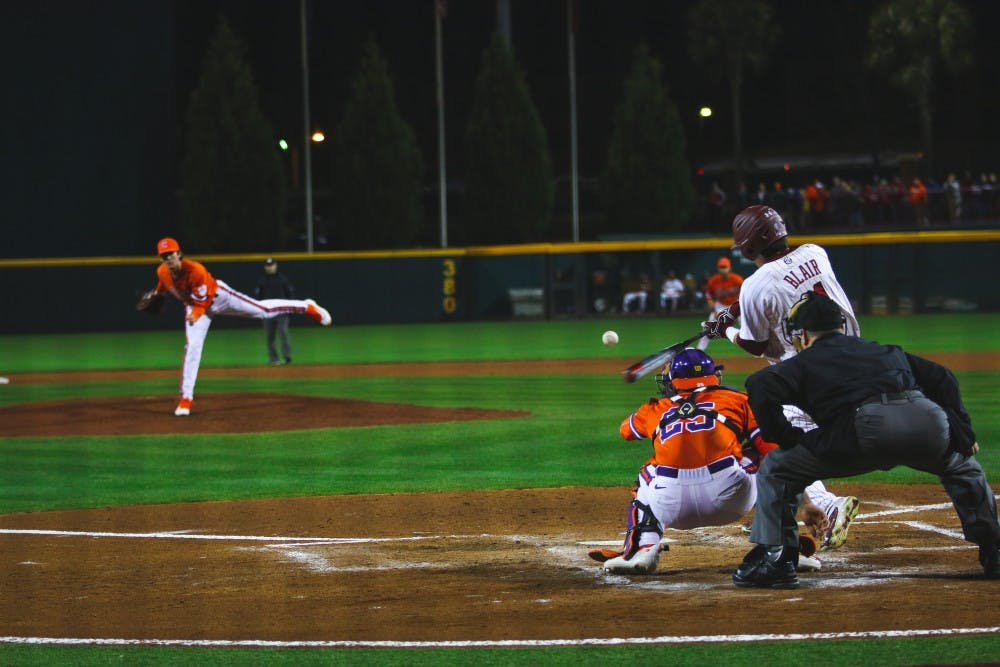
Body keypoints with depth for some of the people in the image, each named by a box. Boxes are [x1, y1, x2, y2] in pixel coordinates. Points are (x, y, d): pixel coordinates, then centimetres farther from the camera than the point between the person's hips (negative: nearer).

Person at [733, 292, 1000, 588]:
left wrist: (783, 436, 15)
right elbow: (942, 378, 31)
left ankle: (774, 560, 4)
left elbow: (760, 386, 6)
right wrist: (964, 434, 29)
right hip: (927, 419, 4)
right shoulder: (887, 351, 38)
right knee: (961, 464, 37)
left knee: (776, 469, 14)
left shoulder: (804, 362, 24)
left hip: (867, 427, -4)